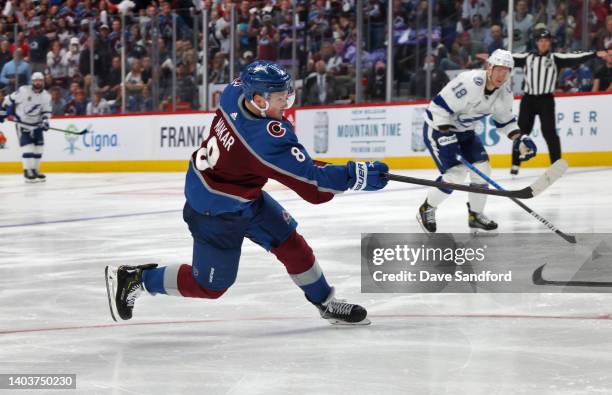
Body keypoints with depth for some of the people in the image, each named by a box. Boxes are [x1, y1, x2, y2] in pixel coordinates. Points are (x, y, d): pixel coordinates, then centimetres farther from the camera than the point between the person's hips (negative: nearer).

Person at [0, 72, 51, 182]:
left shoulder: (46, 96, -3)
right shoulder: (23, 91, -15)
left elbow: (46, 111, 1)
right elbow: (10, 100, -5)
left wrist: (45, 120, -17)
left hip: (36, 125, 5)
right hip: (22, 124, -5)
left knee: (38, 147, 3)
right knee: (27, 146, -15)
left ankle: (35, 169, 17)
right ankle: (28, 171, -12)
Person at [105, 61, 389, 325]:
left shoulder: (235, 91, -17)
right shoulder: (267, 139, -38)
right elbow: (315, 188, -35)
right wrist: (356, 175, -28)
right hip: (216, 211, -9)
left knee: (290, 242, 12)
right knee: (210, 285, 8)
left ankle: (326, 303, 28)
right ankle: (133, 279, 21)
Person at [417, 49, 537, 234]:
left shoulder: (504, 92, -6)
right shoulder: (469, 82, -31)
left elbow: (505, 120, 9)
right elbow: (439, 107, -30)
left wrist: (520, 139, -6)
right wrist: (446, 137, -31)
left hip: (464, 131, 8)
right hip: (438, 127, -8)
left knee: (482, 168, -1)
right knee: (456, 173, -17)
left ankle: (475, 215, 15)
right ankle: (427, 209, 4)